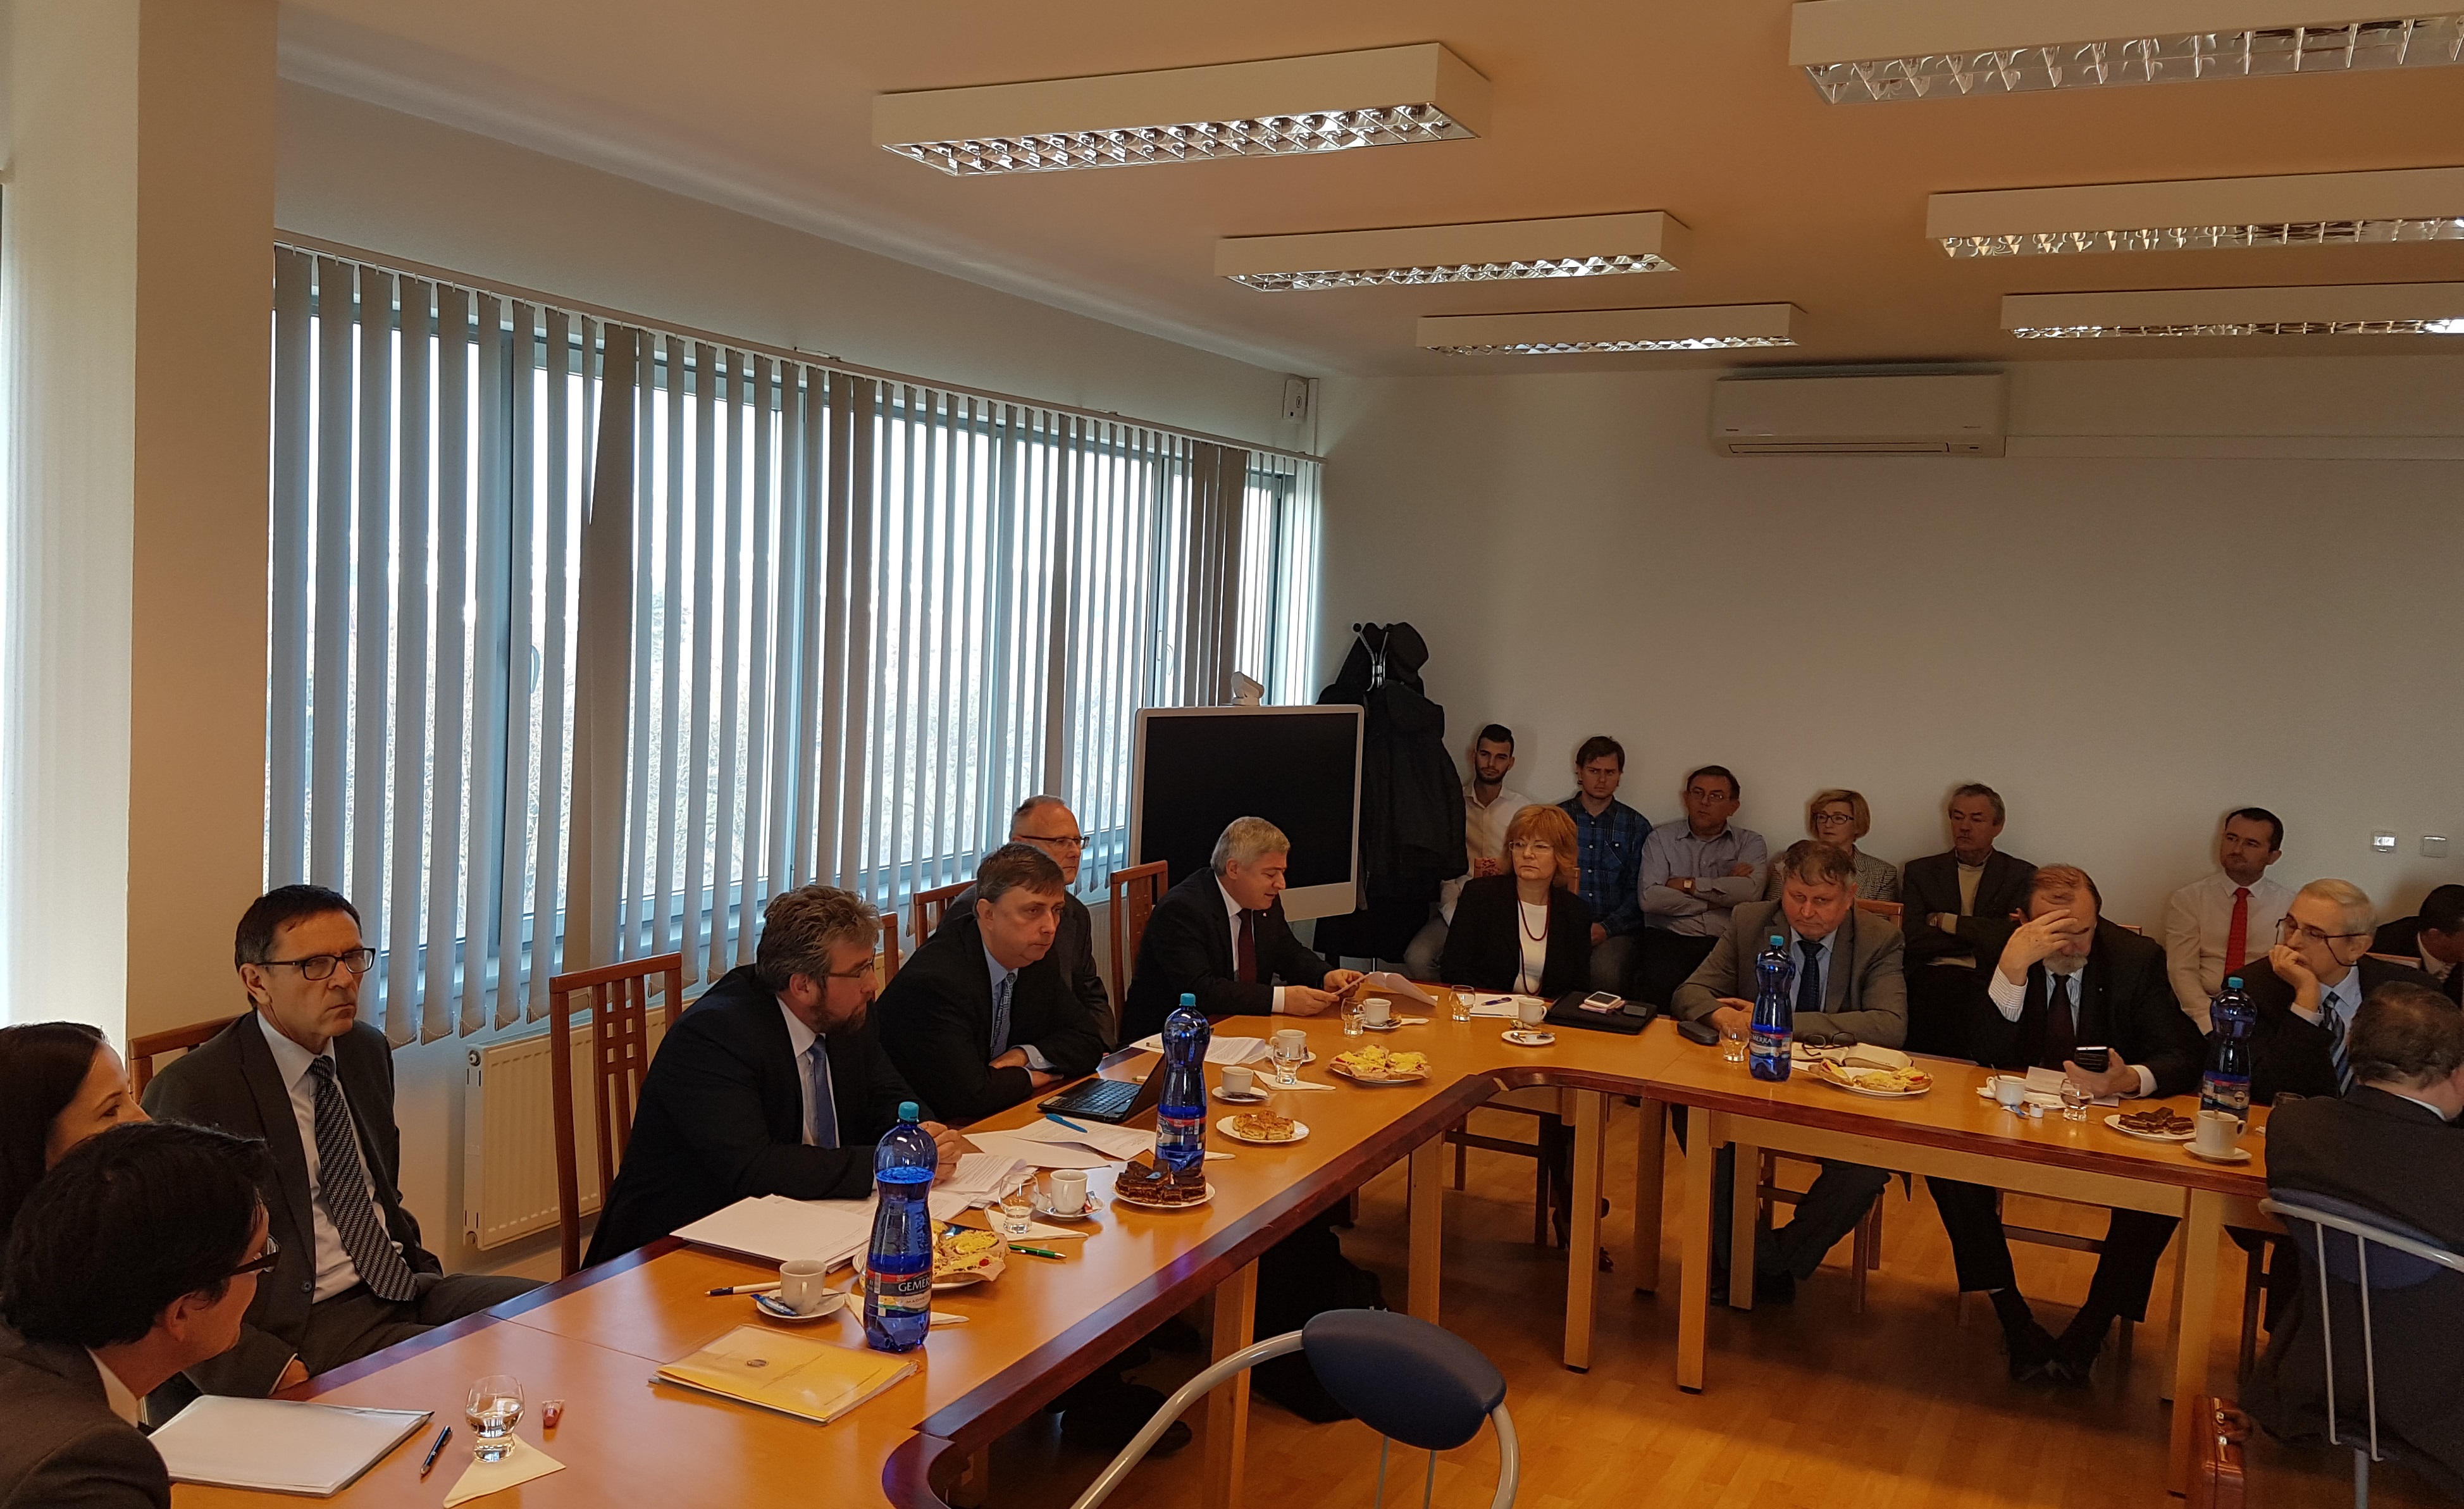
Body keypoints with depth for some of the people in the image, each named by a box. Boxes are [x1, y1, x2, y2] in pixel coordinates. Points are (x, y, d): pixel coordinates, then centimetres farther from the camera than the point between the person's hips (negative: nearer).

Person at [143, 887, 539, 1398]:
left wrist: (424, 1272, 7)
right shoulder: (190, 1095, -10)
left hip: (401, 1288, 8)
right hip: (301, 1327, -8)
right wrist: (283, 1374, -22)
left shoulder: (368, 1050, 12)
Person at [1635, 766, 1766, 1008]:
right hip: (1670, 938, 0)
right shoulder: (1661, 839, 14)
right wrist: (1723, 894, 1)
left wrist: (1688, 884, -1)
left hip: (1726, 942, 1)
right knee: (1659, 986, -32)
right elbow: (1650, 898, -3)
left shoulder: (1750, 842, 15)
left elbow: (1751, 892, -6)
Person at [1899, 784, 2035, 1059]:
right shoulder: (1920, 871, 18)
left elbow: (2014, 939, -3)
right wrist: (1981, 937, 0)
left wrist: (1947, 922, 1)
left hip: (1989, 985, -1)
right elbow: (1913, 939, 3)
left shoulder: (2022, 876, 14)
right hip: (1930, 982, 1)